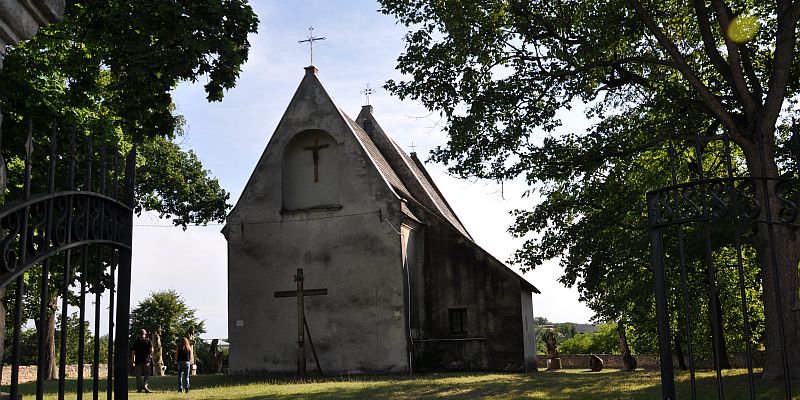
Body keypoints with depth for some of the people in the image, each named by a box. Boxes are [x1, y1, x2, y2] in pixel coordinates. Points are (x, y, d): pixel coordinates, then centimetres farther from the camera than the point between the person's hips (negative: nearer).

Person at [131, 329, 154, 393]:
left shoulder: (136, 341, 6)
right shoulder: (148, 341, 1)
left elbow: (133, 351, 4)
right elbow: (151, 349, -10)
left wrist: (132, 360, 10)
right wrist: (150, 355, 9)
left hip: (138, 360, 1)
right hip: (146, 360, -1)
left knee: (139, 375, 7)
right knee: (146, 374, 8)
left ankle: (139, 388, 6)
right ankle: (145, 385, -10)